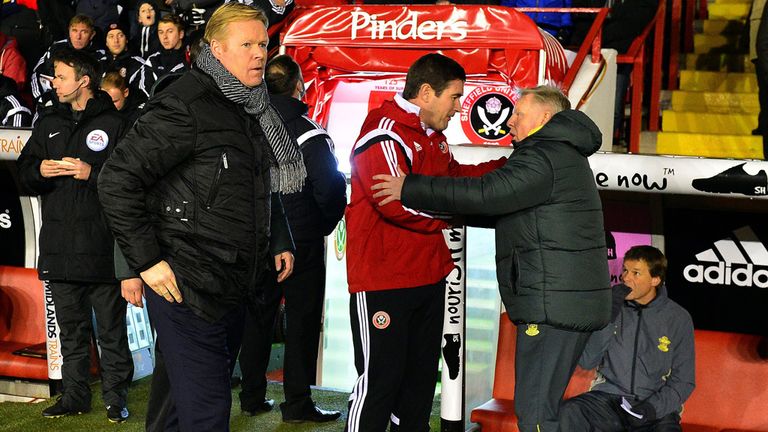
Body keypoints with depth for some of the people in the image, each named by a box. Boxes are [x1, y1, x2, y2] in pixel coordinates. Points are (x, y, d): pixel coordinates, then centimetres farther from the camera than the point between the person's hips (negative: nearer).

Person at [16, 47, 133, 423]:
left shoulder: (114, 124, -2)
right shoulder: (49, 125, 16)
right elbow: (24, 169, 16)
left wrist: (92, 173, -20)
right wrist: (40, 170, -5)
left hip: (102, 246, -6)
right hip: (59, 244, 6)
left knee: (111, 328, 1)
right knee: (71, 328, 13)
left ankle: (115, 396, 9)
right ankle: (75, 394, 21)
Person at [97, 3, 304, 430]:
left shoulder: (255, 110, 13)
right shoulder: (184, 106, -15)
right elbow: (117, 180, -18)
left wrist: (280, 242, 16)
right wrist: (147, 260, -19)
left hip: (235, 289, 9)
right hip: (187, 287, -9)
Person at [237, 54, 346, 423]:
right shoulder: (307, 132, -15)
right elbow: (330, 187, -21)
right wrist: (327, 223, -3)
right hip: (302, 241, -5)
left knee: (257, 317, 14)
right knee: (302, 320, 4)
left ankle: (252, 396, 22)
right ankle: (297, 403, 7)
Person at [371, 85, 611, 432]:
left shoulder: (545, 157, -13)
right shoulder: (563, 156, 22)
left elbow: (485, 194, -20)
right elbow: (501, 207, 23)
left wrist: (410, 189, -14)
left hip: (553, 305, -11)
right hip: (572, 302, 11)